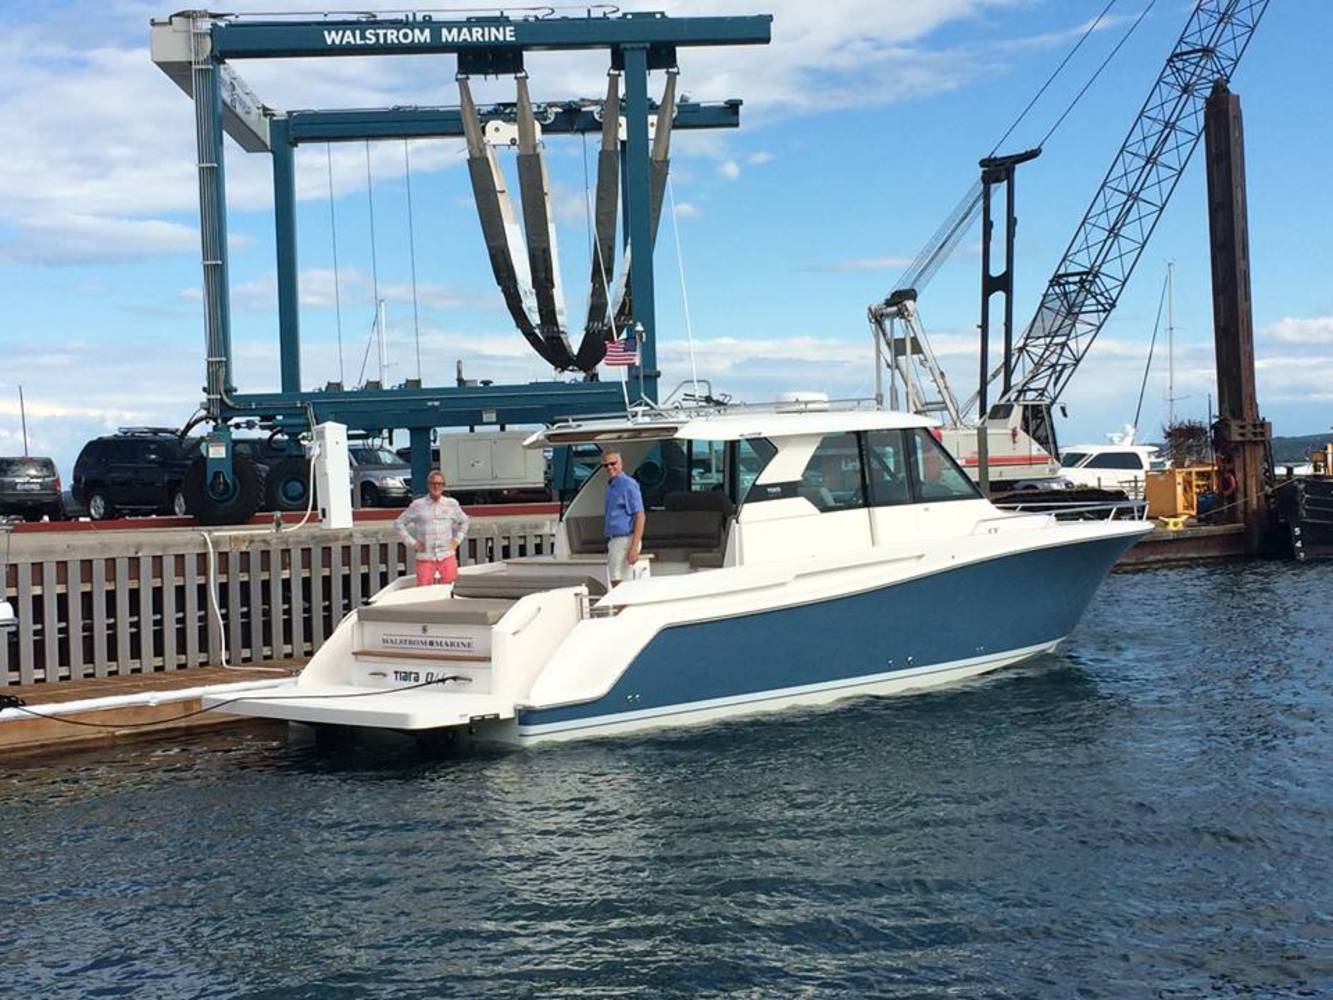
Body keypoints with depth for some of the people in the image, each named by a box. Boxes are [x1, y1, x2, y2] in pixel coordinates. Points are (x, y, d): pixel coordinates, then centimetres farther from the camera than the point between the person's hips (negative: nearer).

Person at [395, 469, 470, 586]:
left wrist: (457, 540, 11)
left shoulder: (452, 504, 8)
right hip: (425, 558, -1)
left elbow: (463, 521, 24)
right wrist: (411, 542, 1)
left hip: (447, 556, 1)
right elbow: (399, 523, 9)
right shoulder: (417, 505, 3)